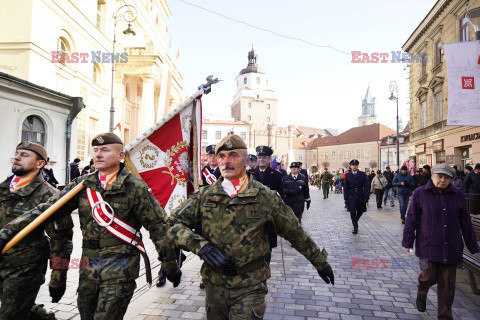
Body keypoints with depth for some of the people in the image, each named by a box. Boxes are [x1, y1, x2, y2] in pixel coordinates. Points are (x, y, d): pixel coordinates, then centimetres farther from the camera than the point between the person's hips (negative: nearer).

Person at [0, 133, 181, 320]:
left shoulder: (135, 187, -10)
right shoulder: (83, 184, 4)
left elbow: (158, 224, -8)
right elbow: (47, 209, 4)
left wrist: (170, 264, -7)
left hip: (119, 270, -5)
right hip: (88, 267, 6)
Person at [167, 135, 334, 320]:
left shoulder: (265, 197, -6)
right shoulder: (204, 196, -1)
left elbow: (295, 233, 3)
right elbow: (173, 223, -3)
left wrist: (320, 262, 11)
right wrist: (199, 245, -20)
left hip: (250, 286, -3)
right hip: (214, 285, 3)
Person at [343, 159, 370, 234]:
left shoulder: (362, 174, 2)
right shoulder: (347, 175, 4)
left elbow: (366, 186, 0)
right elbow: (345, 187, 5)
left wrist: (366, 197, -7)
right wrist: (345, 198, -1)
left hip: (360, 196, 1)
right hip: (351, 195, -1)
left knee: (360, 211, 10)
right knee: (352, 212, -7)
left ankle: (355, 221, 39)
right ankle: (355, 227, 6)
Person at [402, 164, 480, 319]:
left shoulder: (458, 196, 4)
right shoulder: (420, 194, -3)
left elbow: (465, 223, 9)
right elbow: (411, 219, -1)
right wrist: (408, 242, -3)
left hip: (451, 248, 3)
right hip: (428, 246, -2)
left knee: (447, 283, 6)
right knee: (429, 276, -4)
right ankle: (421, 295, 30)